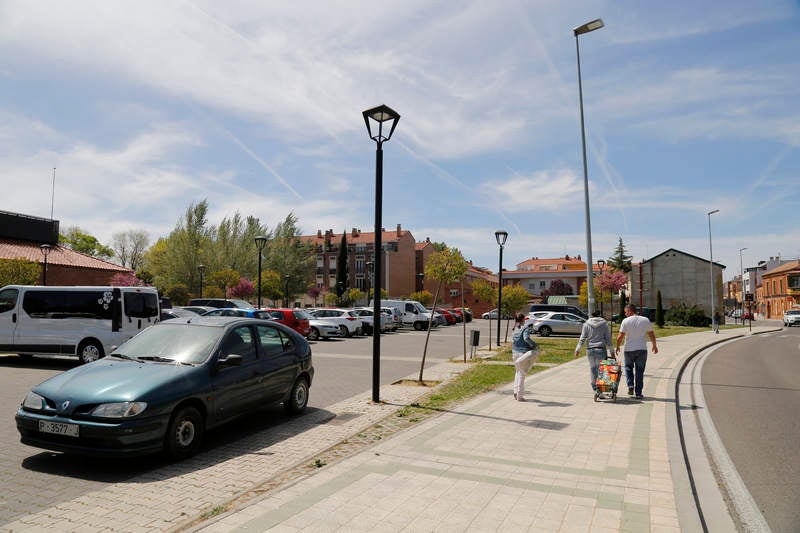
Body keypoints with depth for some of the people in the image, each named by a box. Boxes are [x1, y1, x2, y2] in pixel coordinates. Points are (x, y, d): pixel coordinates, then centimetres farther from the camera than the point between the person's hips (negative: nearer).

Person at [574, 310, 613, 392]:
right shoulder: (604, 324, 2)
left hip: (590, 349, 1)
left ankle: (594, 386, 14)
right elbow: (608, 339, 2)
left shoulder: (586, 324, 4)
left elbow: (582, 338, 0)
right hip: (601, 349, -1)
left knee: (592, 367, 13)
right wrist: (612, 351, 5)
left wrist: (578, 349, 2)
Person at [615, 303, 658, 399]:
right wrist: (655, 345, 21)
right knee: (639, 371, 7)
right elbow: (651, 335, 7)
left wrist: (618, 347, 5)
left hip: (629, 349, -2)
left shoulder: (626, 321, -7)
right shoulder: (645, 320, 1)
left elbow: (620, 336, -9)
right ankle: (638, 393, 9)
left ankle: (630, 385, 1)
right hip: (642, 349, 2)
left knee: (628, 367, 19)